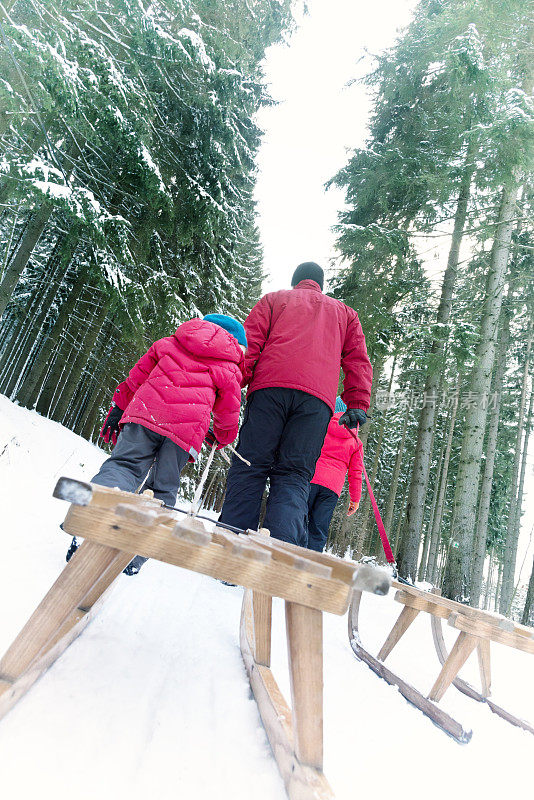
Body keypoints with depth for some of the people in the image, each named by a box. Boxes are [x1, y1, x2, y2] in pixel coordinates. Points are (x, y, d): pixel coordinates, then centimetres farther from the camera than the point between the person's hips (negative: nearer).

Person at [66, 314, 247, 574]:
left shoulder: (170, 344, 26)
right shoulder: (229, 368, 19)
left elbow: (136, 378, 24)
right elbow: (228, 413, 21)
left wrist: (117, 409, 30)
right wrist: (222, 438, 40)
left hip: (145, 415, 1)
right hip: (188, 429, -1)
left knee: (124, 466, -1)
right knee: (162, 490, 8)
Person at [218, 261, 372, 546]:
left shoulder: (274, 299, 27)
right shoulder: (345, 312, 34)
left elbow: (249, 344, 11)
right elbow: (358, 360, 20)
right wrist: (357, 404, 11)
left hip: (270, 386, -1)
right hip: (318, 398, 1)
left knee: (249, 465, -1)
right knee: (294, 475, -2)